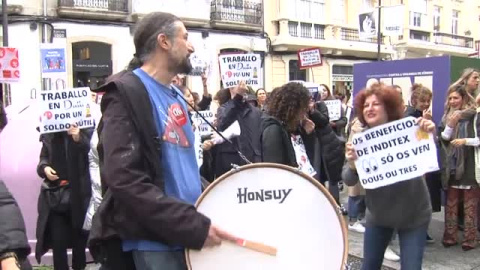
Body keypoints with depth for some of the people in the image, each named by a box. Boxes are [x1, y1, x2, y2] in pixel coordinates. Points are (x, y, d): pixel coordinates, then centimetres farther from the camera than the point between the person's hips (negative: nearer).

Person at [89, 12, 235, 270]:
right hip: (154, 241, -8)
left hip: (190, 236, 8)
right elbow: (124, 179, -22)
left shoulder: (176, 95, 13)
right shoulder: (125, 92, -12)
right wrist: (195, 224, -23)